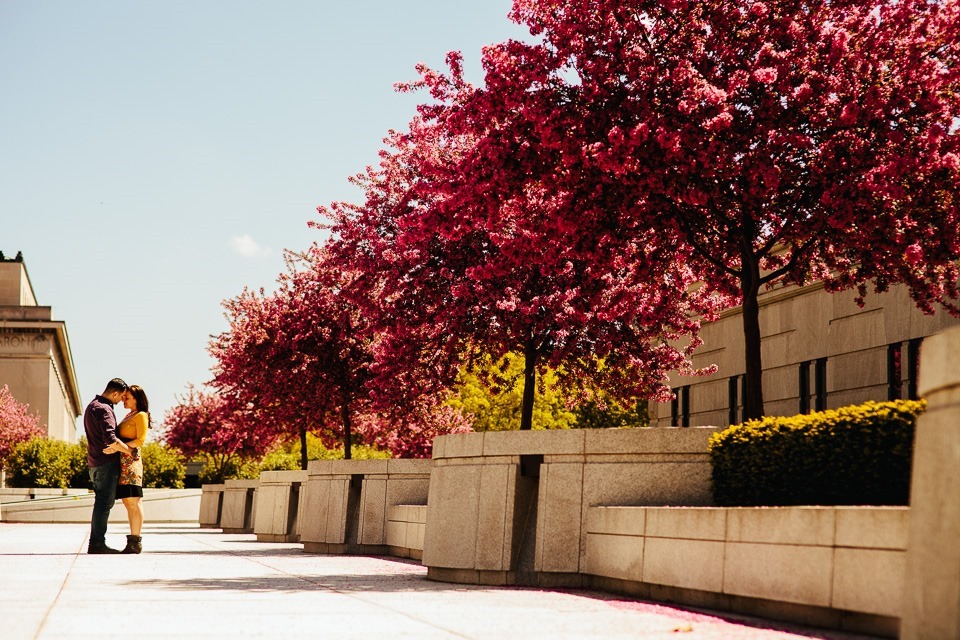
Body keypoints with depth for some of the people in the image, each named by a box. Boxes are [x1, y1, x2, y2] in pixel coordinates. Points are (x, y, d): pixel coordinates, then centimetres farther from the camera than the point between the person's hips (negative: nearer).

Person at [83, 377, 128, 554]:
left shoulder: (92, 406, 18)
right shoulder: (104, 409, -15)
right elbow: (110, 438, -26)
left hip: (95, 463, 10)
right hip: (106, 463, -10)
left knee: (102, 503, 13)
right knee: (104, 503, -8)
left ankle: (96, 542, 14)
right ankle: (97, 544, -9)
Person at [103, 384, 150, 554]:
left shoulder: (141, 416, -2)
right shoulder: (128, 416, 24)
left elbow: (140, 440, -12)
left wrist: (119, 447, -20)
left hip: (130, 460, -9)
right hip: (122, 462, 9)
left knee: (133, 501, -11)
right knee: (127, 501, 5)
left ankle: (136, 541, -13)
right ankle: (133, 540, 5)